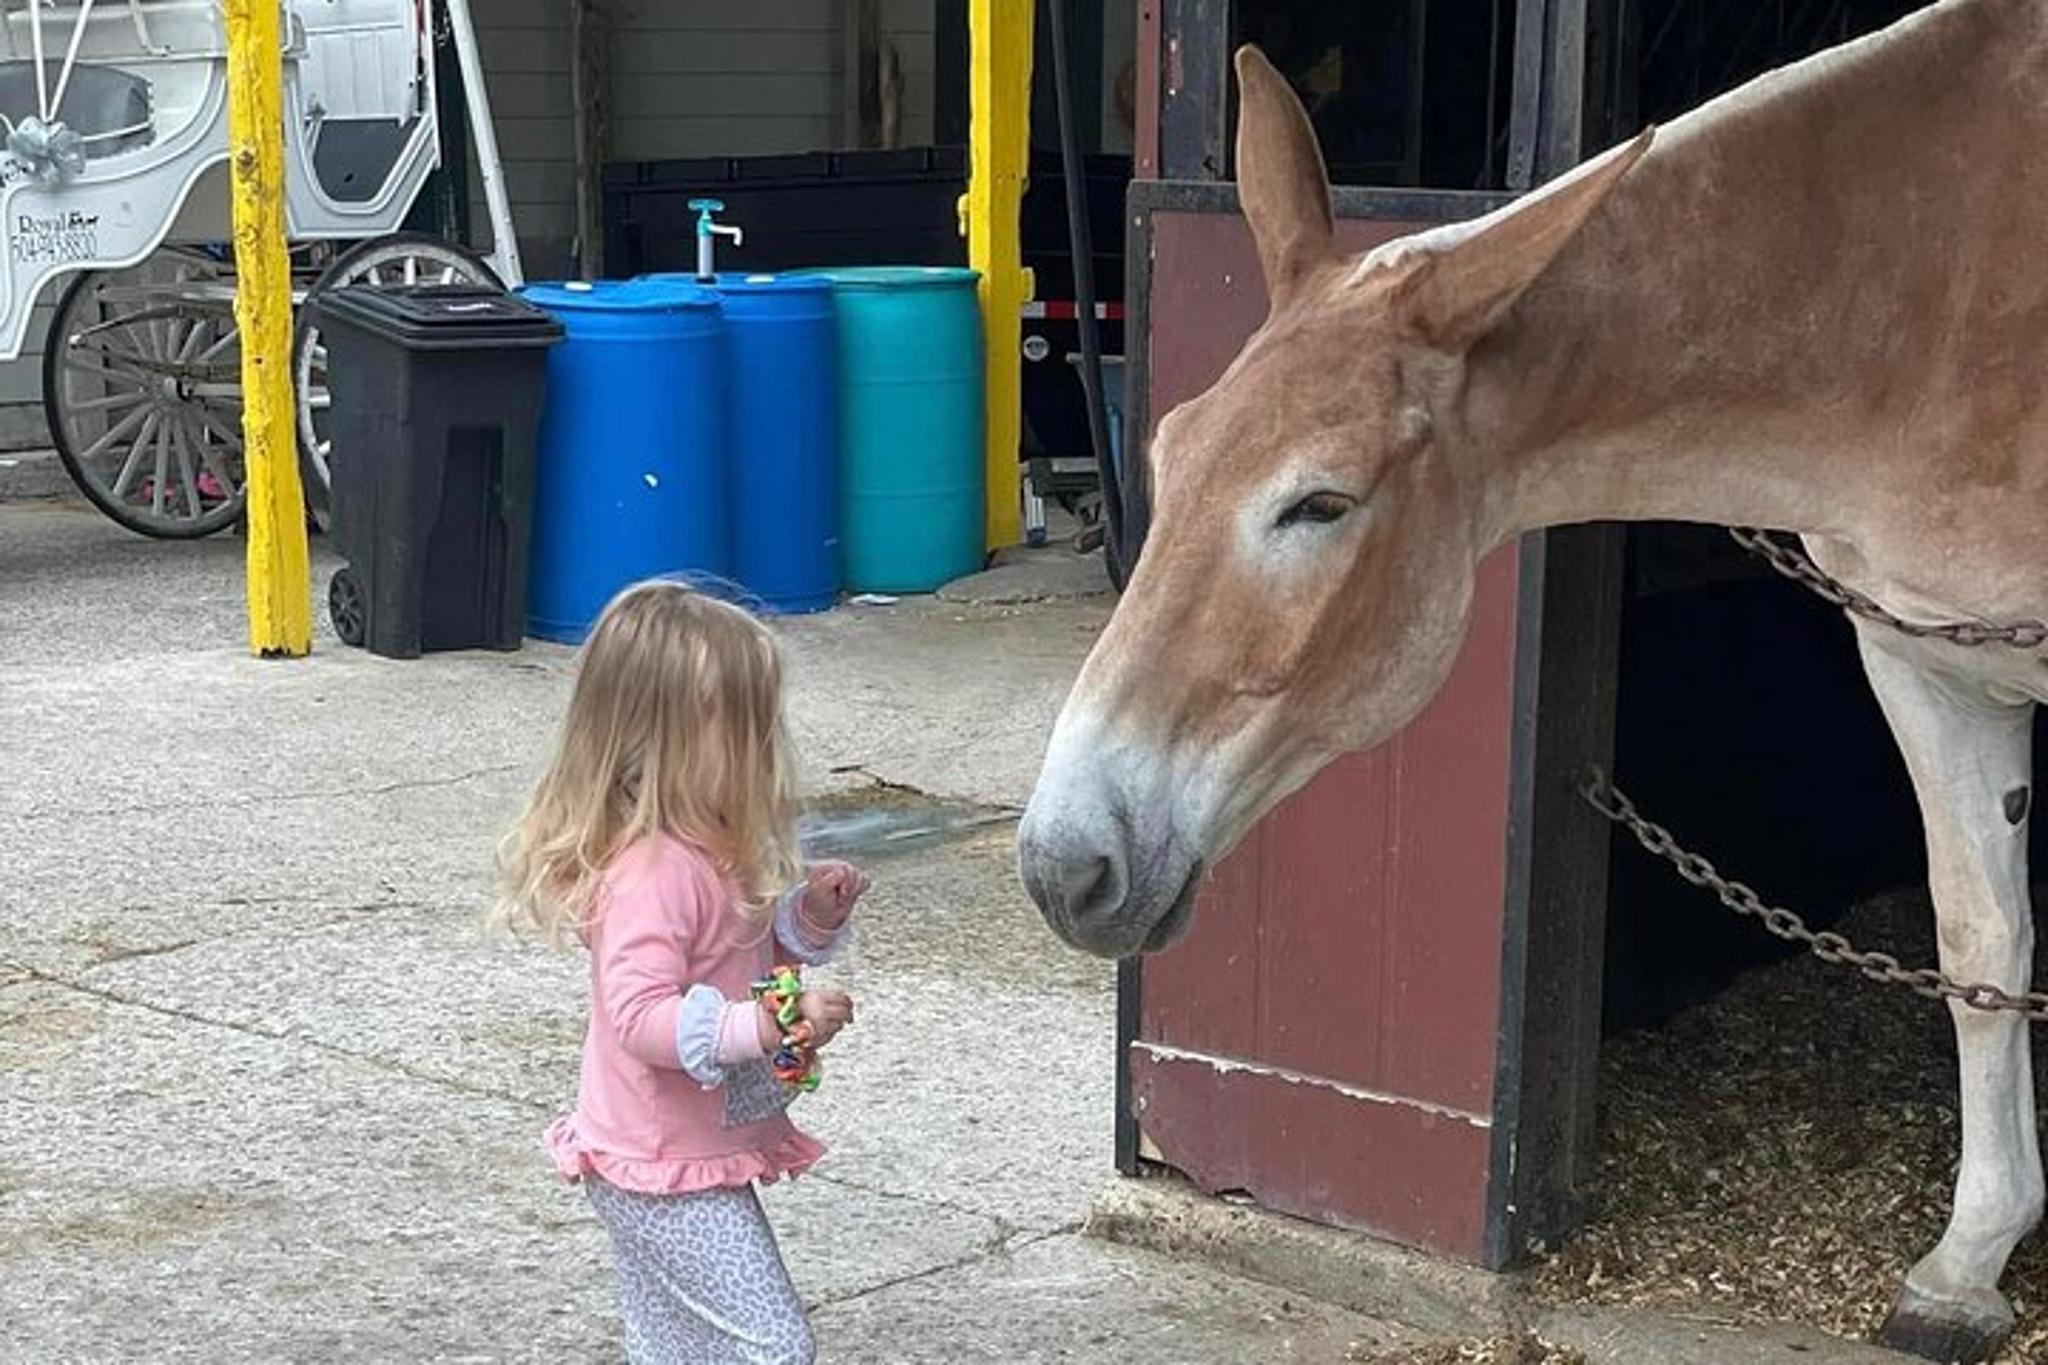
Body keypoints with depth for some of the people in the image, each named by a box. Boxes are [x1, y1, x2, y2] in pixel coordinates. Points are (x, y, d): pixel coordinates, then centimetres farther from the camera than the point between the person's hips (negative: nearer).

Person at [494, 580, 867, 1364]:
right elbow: (641, 1017, -31)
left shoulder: (710, 851, 6)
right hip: (667, 1170, -10)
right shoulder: (652, 871, -25)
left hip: (694, 1158, 10)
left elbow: (743, 961, 20)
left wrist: (808, 918, 1)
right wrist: (767, 1027, -38)